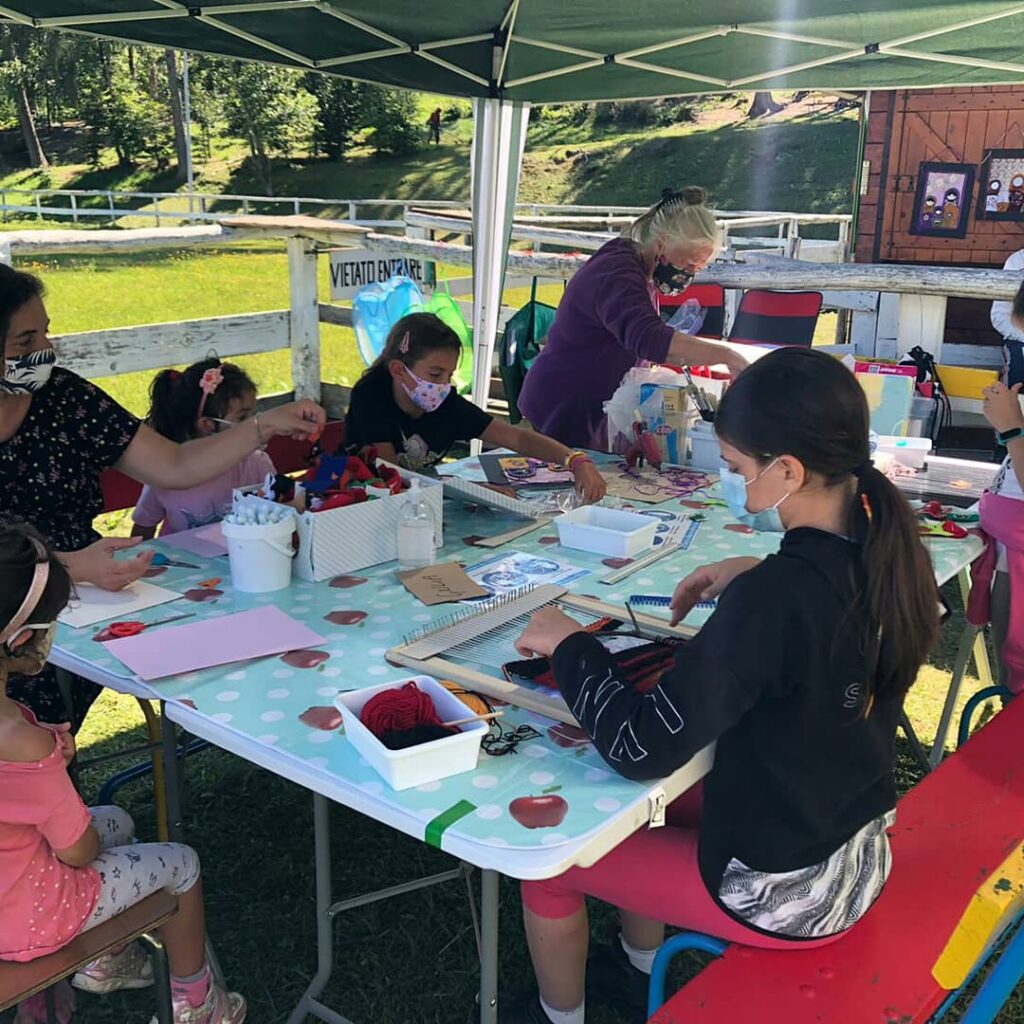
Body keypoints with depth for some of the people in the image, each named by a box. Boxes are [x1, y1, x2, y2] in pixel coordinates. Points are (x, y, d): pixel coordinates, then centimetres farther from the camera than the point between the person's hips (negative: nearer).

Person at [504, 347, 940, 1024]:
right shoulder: (893, 552, -9)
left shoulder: (772, 599, -34)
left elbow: (640, 748, -29)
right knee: (651, 793, 27)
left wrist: (569, 645, -15)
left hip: (781, 896, -8)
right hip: (861, 853, 8)